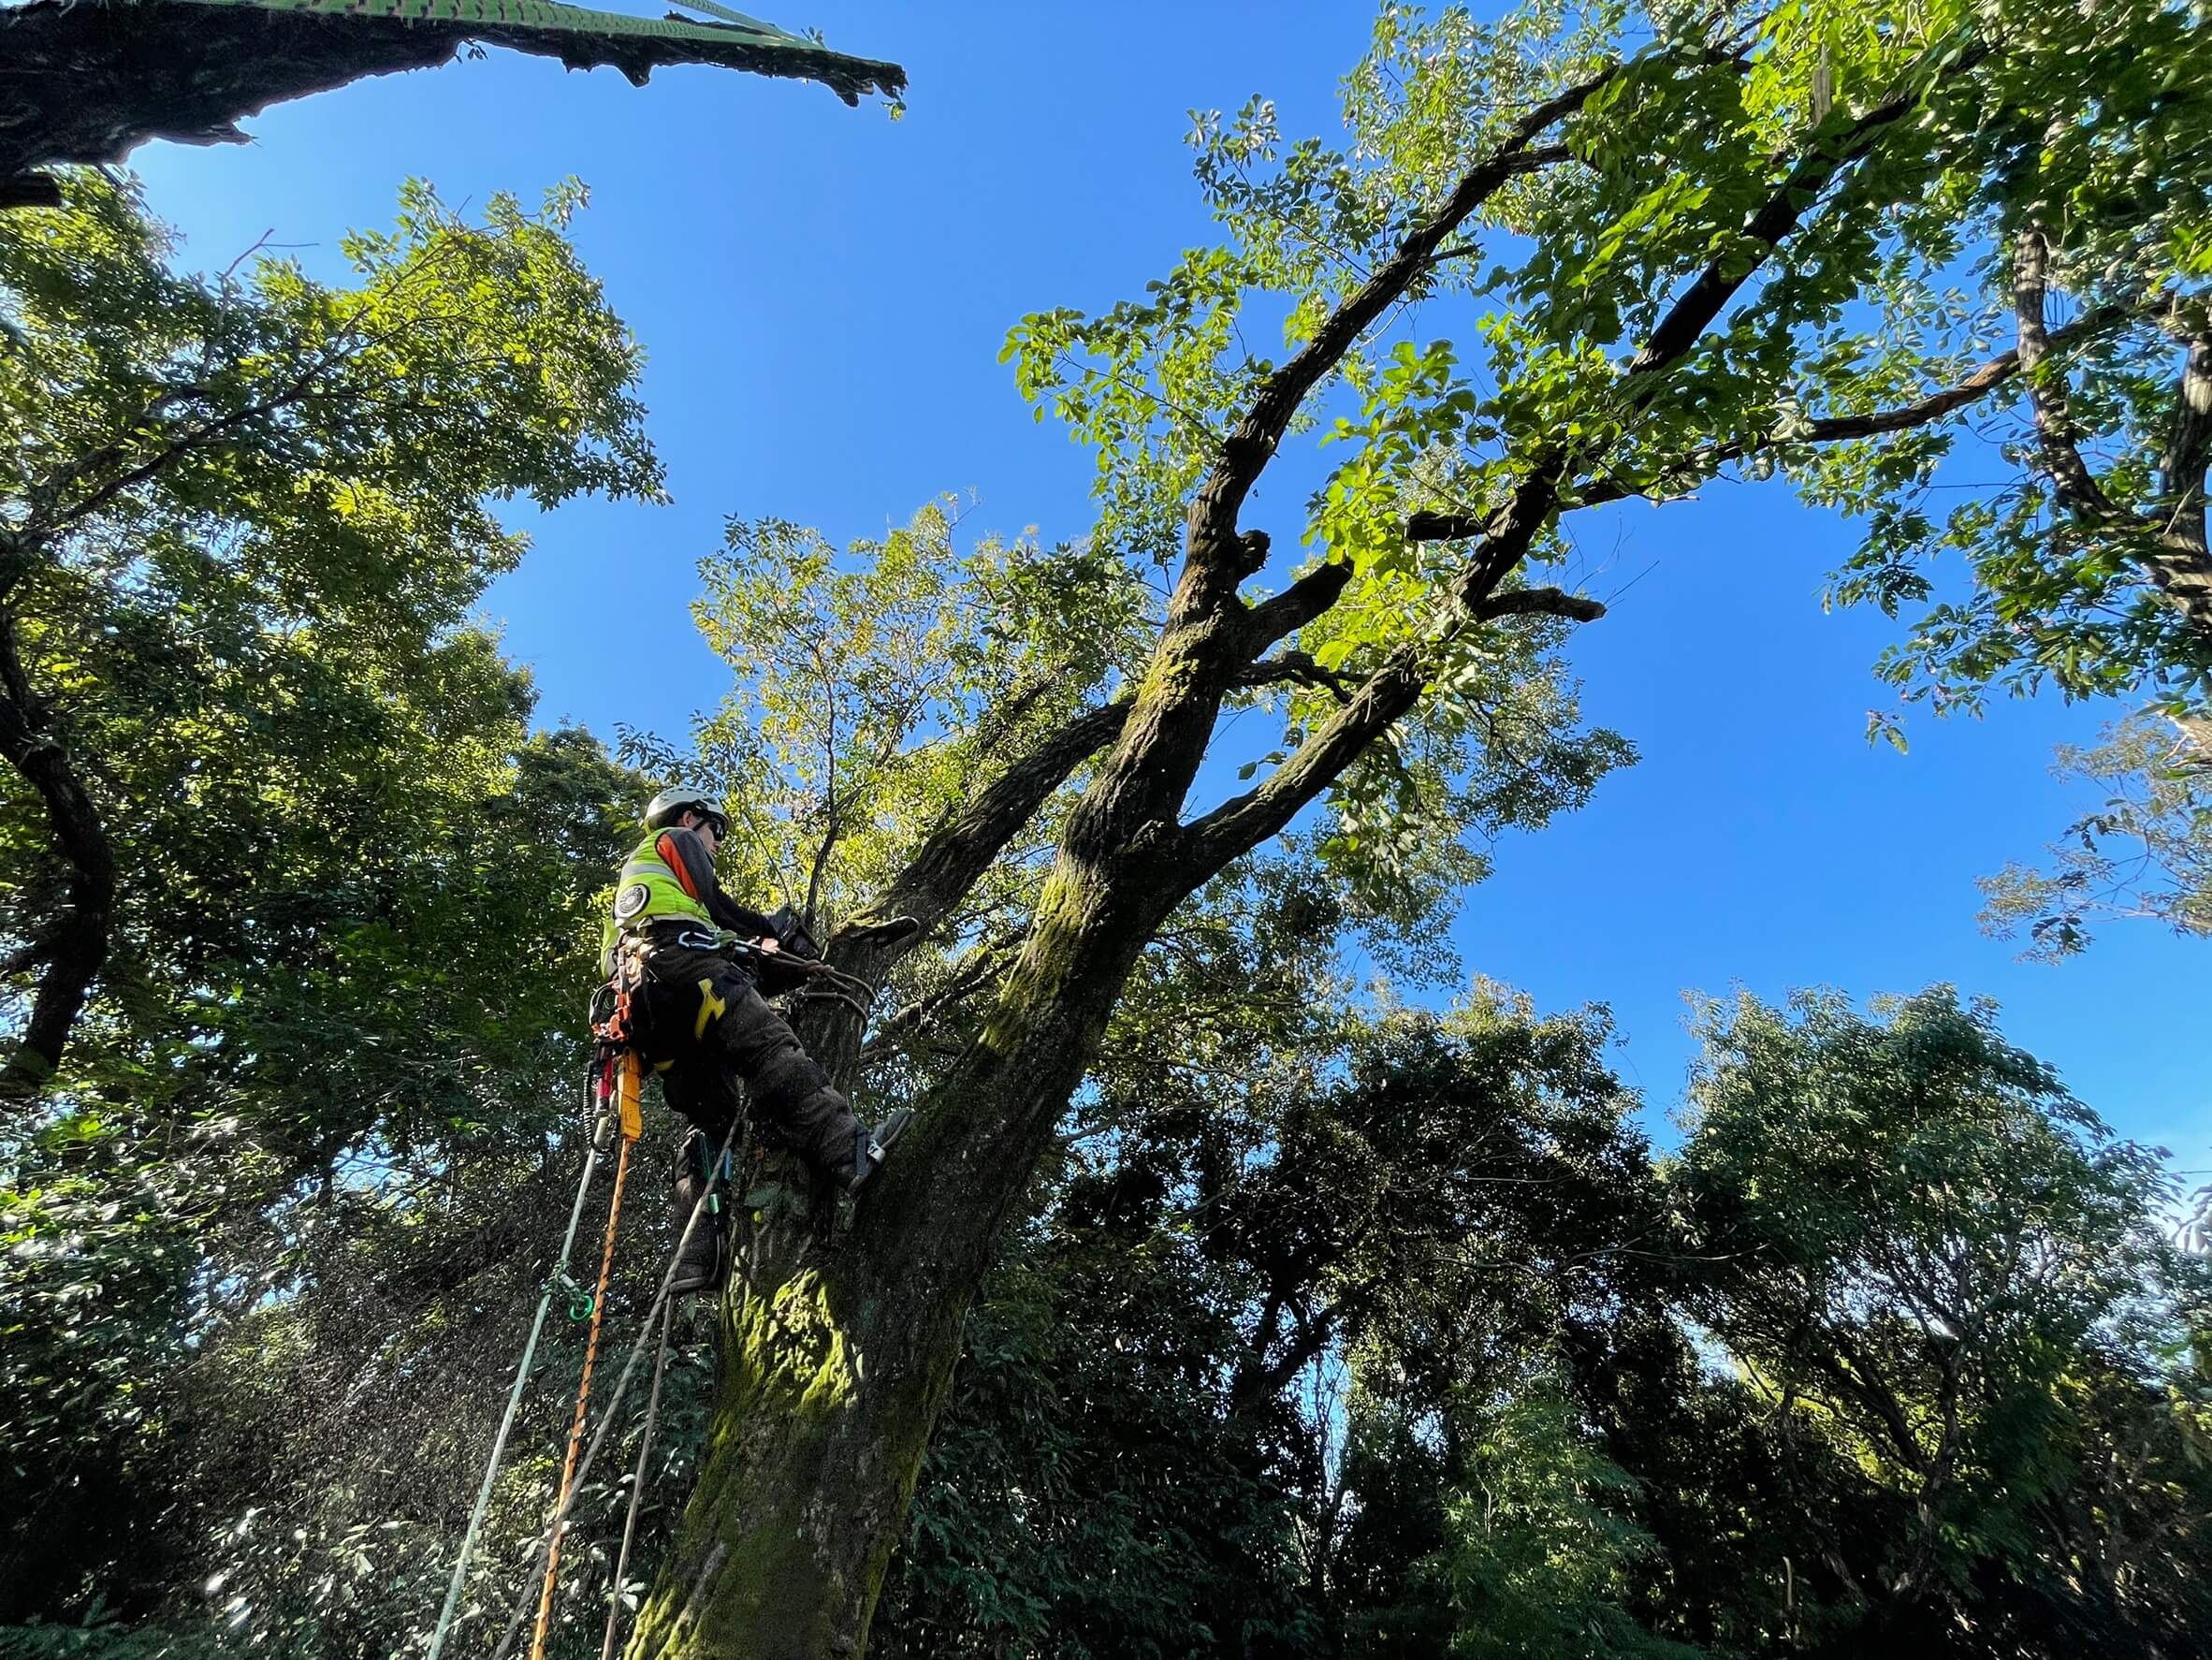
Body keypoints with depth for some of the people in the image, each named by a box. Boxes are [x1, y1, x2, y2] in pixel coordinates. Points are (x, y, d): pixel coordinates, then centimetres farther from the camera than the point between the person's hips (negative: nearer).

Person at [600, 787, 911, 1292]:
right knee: (771, 1051, -26)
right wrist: (770, 933, 19)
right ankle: (853, 1152, -45)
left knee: (709, 1118, 2)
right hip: (678, 962, -9)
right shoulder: (676, 839, 19)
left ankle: (699, 1258, -9)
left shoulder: (634, 873, 43)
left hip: (639, 994, 9)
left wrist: (750, 949, 26)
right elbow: (712, 904, 7)